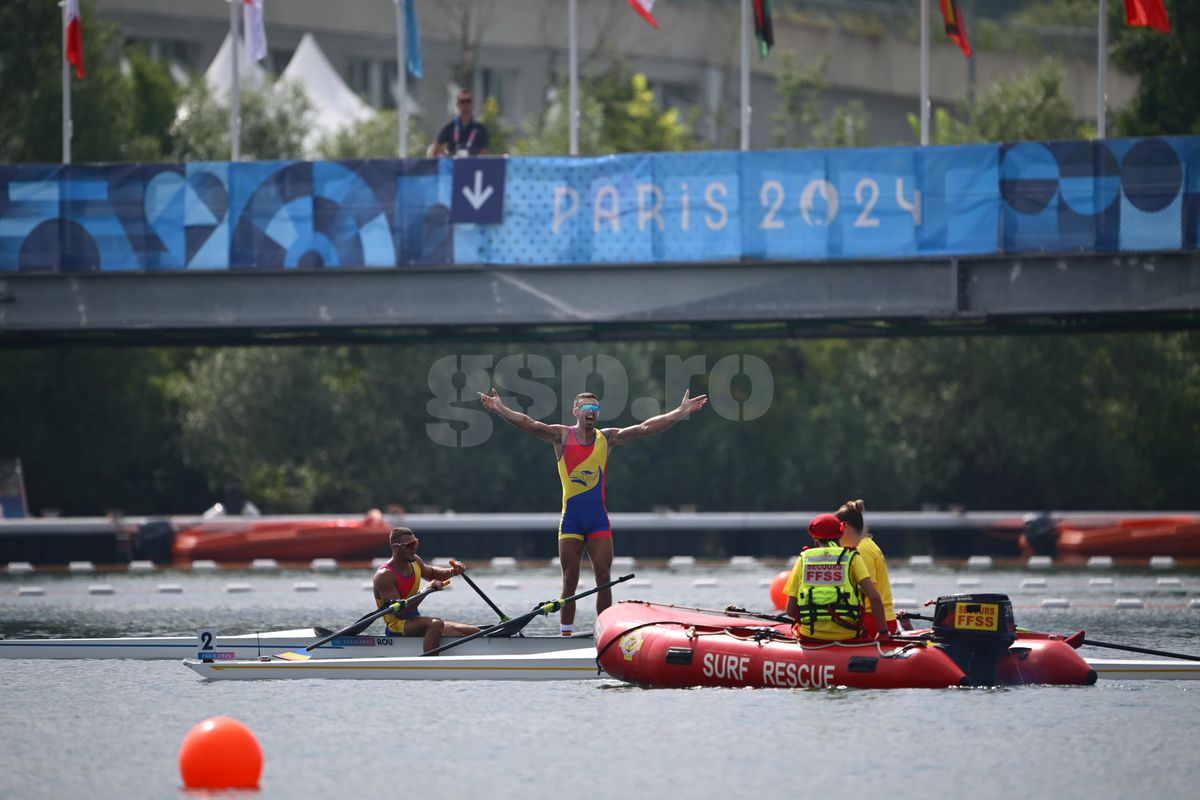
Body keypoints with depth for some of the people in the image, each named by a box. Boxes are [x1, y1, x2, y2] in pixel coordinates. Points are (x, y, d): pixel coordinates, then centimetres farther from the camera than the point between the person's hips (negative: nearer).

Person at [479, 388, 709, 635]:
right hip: (571, 520, -2)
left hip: (599, 520, 2)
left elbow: (646, 428, 1)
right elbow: (529, 425, -15)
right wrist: (500, 409, -31)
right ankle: (565, 636, 5)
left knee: (604, 579, -1)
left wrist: (682, 412, -6)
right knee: (570, 582, 2)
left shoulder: (607, 438, 4)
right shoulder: (562, 436, -2)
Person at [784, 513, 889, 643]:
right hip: (847, 636, -1)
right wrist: (883, 633, -1)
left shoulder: (803, 559, 8)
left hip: (810, 637, 1)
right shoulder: (851, 558, 5)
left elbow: (790, 610, 6)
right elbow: (874, 597, -7)